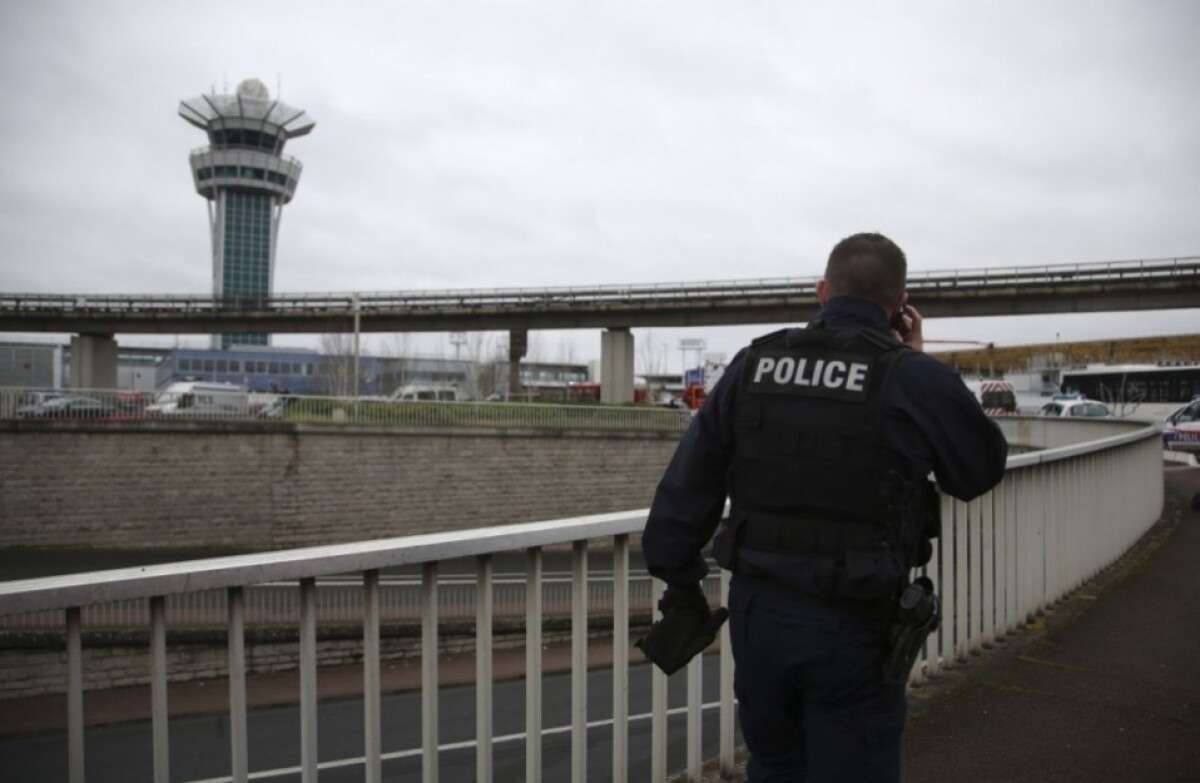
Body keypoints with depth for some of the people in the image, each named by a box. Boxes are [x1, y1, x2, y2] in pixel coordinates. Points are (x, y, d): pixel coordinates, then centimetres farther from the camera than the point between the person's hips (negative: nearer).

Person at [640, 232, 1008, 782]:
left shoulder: (753, 364, -1)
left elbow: (687, 483, 1)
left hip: (756, 612, 4)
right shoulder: (913, 378, -11)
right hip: (851, 628, -3)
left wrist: (679, 581, 12)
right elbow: (982, 469, 6)